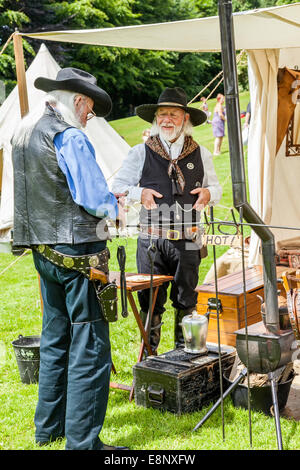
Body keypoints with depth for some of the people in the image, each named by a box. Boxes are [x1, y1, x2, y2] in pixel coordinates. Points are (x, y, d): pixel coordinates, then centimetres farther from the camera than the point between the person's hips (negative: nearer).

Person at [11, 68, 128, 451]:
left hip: (43, 250, 9)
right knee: (89, 348, -2)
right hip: (76, 253, -9)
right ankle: (82, 441, 3)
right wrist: (115, 208, 3)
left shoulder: (23, 131, 13)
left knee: (55, 339, 20)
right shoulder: (69, 137, -15)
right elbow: (93, 198, -19)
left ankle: (48, 427, 30)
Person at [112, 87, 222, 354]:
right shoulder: (141, 153, 4)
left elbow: (216, 188, 20)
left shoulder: (200, 154, 11)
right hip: (151, 240, -2)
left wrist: (208, 193, -3)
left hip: (188, 241, 2)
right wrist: (139, 193, -13)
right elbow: (118, 187, 7)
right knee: (150, 301, 2)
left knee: (186, 301, 10)